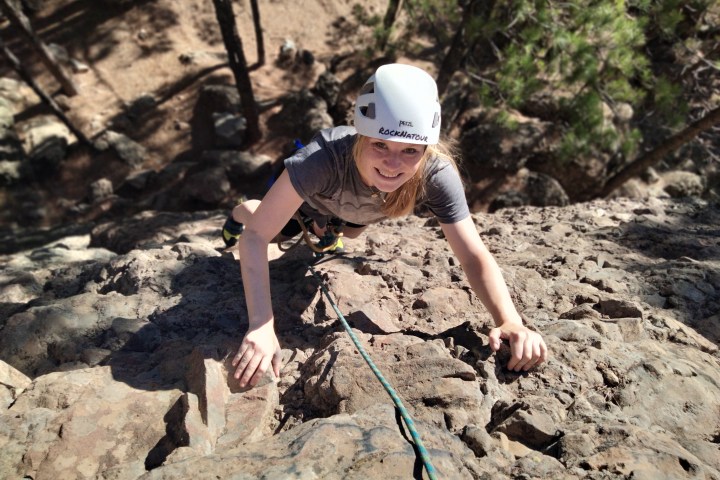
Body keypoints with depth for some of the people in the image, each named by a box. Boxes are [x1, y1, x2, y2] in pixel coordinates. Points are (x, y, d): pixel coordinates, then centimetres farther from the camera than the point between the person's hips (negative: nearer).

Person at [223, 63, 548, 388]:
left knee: (348, 234, 33)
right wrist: (262, 327, -57)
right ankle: (240, 211, 52)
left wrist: (510, 321, -55)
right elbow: (256, 236, -47)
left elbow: (475, 256, -39)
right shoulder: (326, 156, -49)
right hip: (312, 197, -2)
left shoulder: (437, 173, -42)